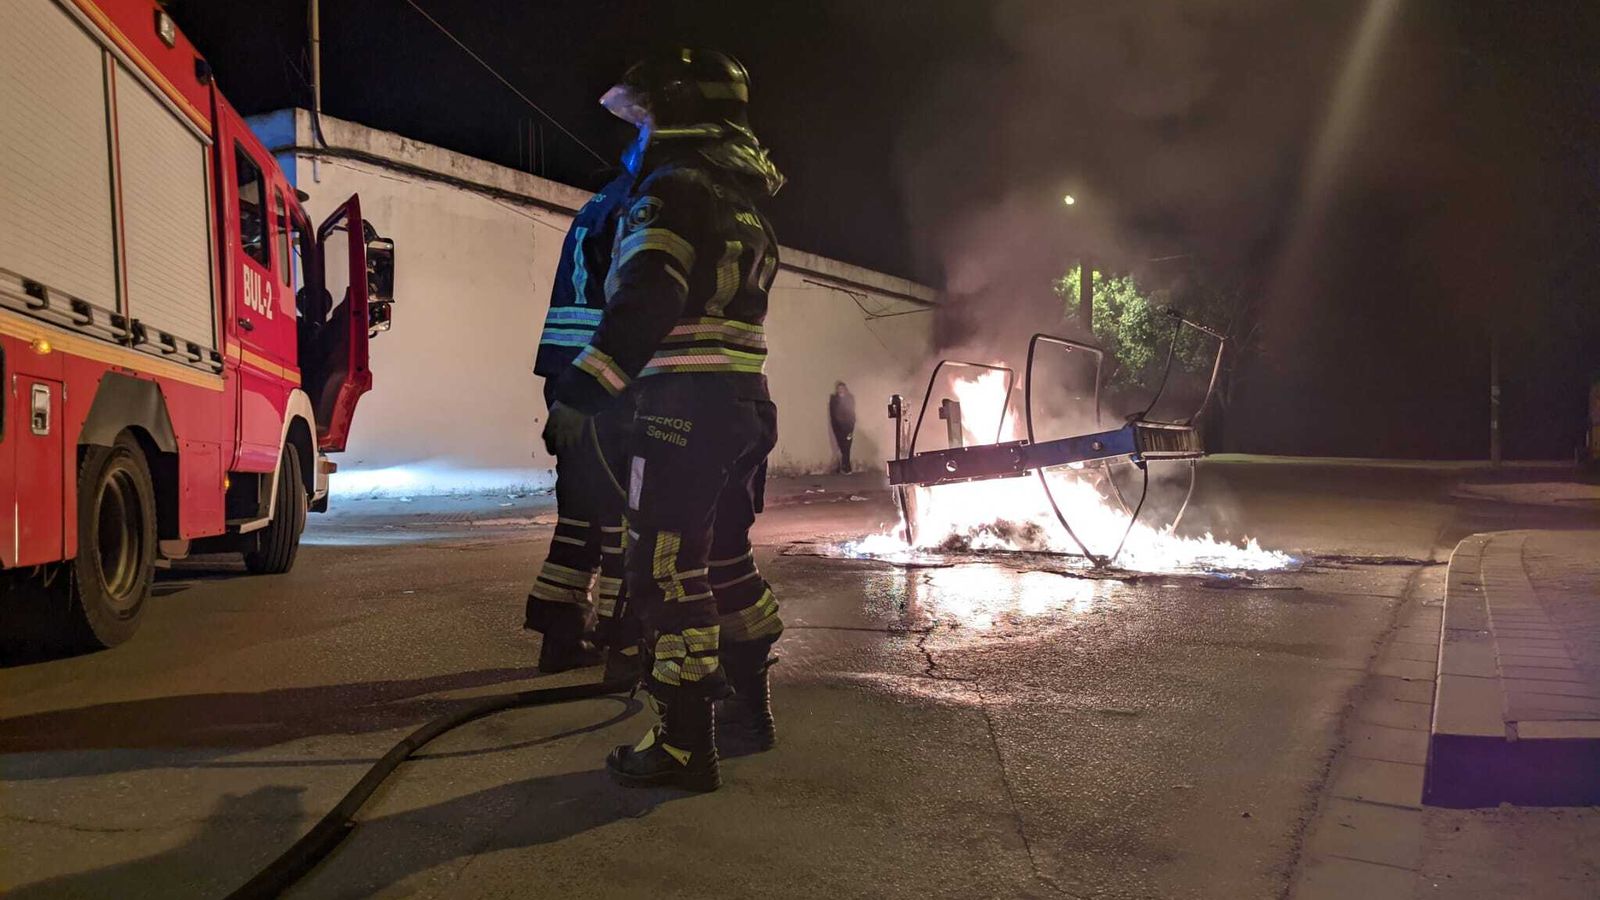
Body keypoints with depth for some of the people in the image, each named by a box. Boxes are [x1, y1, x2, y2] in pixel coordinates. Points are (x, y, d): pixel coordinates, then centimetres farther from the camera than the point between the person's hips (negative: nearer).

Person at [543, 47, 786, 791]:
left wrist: (579, 393, -21)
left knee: (669, 571, -5)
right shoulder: (742, 199, 20)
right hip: (747, 403, 10)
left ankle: (684, 745, 0)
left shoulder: (675, 187, -9)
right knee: (725, 558, 20)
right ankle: (749, 705, 32)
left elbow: (643, 306, -21)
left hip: (687, 405, -9)